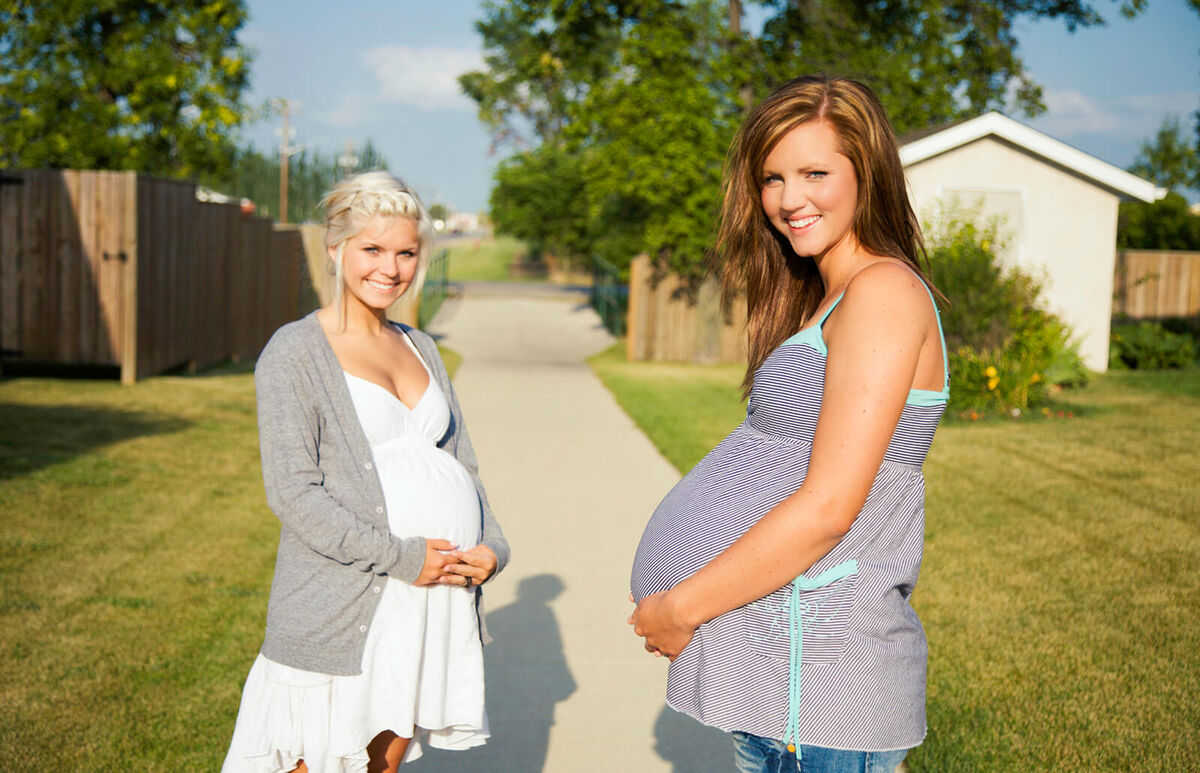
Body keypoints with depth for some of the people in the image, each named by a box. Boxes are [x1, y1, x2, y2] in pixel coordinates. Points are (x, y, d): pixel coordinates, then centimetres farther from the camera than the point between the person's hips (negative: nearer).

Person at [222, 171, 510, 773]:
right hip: (343, 604, -6)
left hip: (436, 597, 6)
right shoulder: (295, 352, -5)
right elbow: (292, 493, -12)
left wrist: (490, 547, 0)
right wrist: (399, 556, -17)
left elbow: (460, 462, 18)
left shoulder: (420, 348, 16)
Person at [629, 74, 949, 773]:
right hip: (771, 656, 9)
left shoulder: (884, 293, -13)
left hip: (818, 671, -9)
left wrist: (681, 606, -13)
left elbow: (828, 505, -20)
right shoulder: (821, 298, 16)